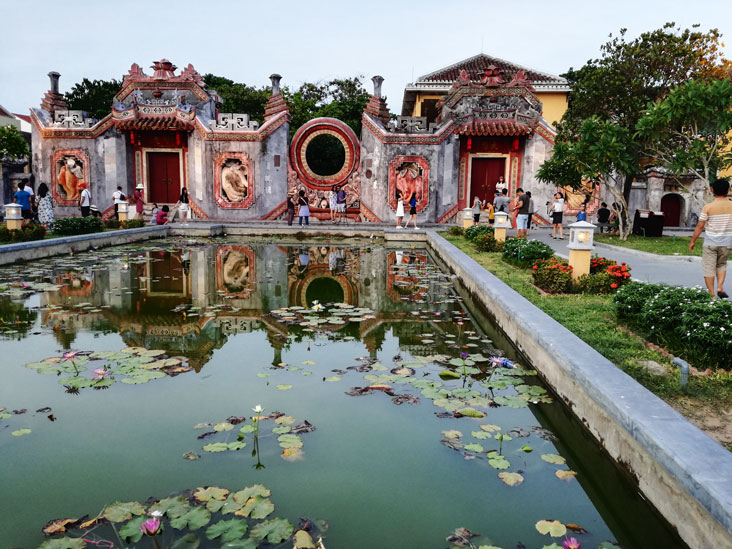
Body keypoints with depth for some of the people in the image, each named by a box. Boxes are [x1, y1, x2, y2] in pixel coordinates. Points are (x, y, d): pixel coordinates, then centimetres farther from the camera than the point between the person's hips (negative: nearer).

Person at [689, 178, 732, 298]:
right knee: (721, 265, 24)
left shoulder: (708, 207, -9)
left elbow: (700, 226, -7)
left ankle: (711, 294, 8)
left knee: (709, 268, 5)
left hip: (710, 243, -3)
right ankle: (720, 287, 8)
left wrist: (692, 241, 3)